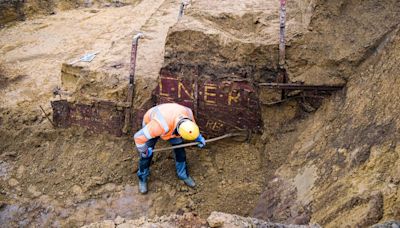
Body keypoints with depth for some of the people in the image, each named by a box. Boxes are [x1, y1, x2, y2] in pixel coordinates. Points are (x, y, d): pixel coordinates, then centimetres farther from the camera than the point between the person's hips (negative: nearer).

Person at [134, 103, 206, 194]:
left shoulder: (187, 112, -34)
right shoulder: (162, 126, -50)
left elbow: (191, 123, -5)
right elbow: (139, 137, -42)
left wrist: (198, 137, -10)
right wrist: (145, 151, -24)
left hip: (170, 123, 4)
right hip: (151, 123, -4)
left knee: (180, 149, 2)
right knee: (147, 154, 0)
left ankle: (183, 174, 25)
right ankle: (142, 177, 27)